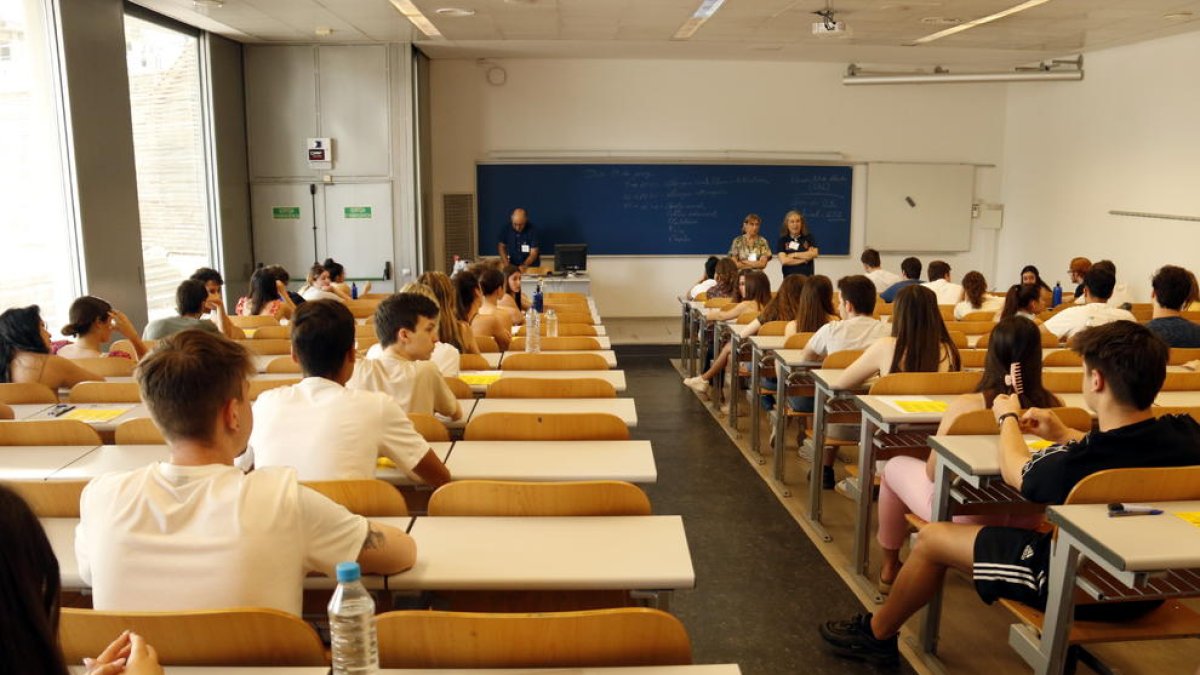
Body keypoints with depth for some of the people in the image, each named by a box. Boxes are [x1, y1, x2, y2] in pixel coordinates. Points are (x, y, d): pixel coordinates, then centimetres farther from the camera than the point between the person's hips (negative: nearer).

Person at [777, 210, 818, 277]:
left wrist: (794, 255, -5)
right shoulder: (782, 240, 4)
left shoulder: (809, 237, 9)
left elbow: (815, 253, -5)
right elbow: (783, 260, -8)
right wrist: (805, 258, -4)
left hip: (807, 277, 1)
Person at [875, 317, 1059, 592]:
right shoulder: (1054, 406, -14)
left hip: (971, 519, -5)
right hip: (1027, 520, 5)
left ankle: (889, 568, 37)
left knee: (895, 466, 21)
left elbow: (933, 473, -13)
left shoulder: (966, 405, -24)